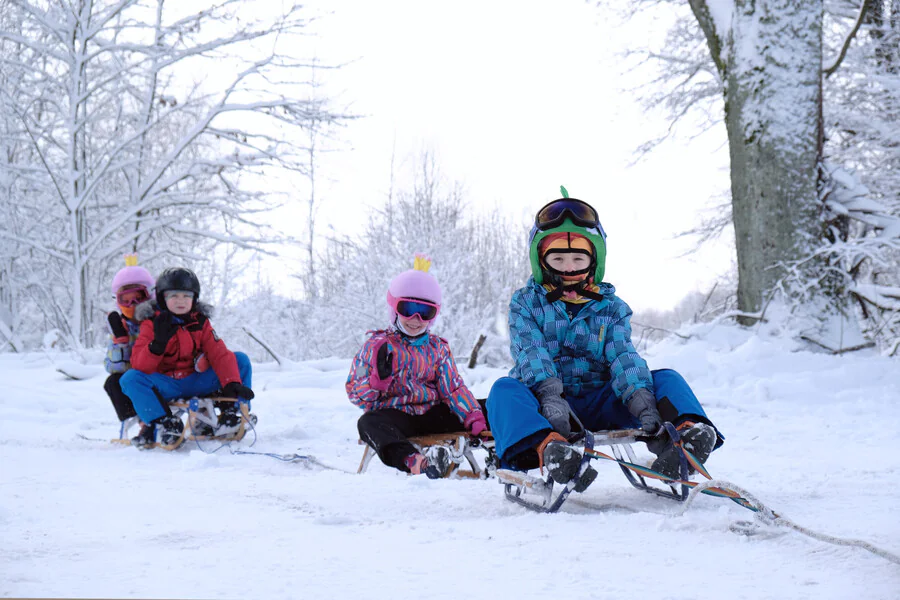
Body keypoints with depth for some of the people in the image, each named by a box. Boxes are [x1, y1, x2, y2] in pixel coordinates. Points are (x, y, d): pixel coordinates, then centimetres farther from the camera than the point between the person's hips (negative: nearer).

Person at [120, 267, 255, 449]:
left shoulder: (200, 322, 5)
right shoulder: (152, 324, -4)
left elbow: (220, 355, -5)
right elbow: (139, 365, -15)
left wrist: (232, 383, -23)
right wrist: (158, 343, -33)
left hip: (197, 383, 3)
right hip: (165, 387, -3)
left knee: (240, 360, -9)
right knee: (130, 378, -31)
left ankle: (230, 412, -11)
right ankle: (166, 424, -32)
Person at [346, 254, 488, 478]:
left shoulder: (438, 347, 16)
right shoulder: (378, 345, 6)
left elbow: (454, 389, 7)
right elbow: (357, 395, 1)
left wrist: (476, 423, -11)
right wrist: (379, 378, -21)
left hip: (432, 414, 4)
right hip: (396, 415, -4)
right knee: (369, 424, -39)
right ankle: (414, 462, -65)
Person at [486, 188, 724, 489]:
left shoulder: (612, 308, 14)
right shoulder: (526, 303, 8)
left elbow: (623, 358, -5)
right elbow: (530, 352, -11)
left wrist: (645, 407, -27)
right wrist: (550, 397, -34)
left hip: (599, 406, 2)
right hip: (544, 403, -2)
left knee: (667, 379, -16)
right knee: (504, 389, -34)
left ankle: (687, 433, -51)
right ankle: (547, 449, -66)